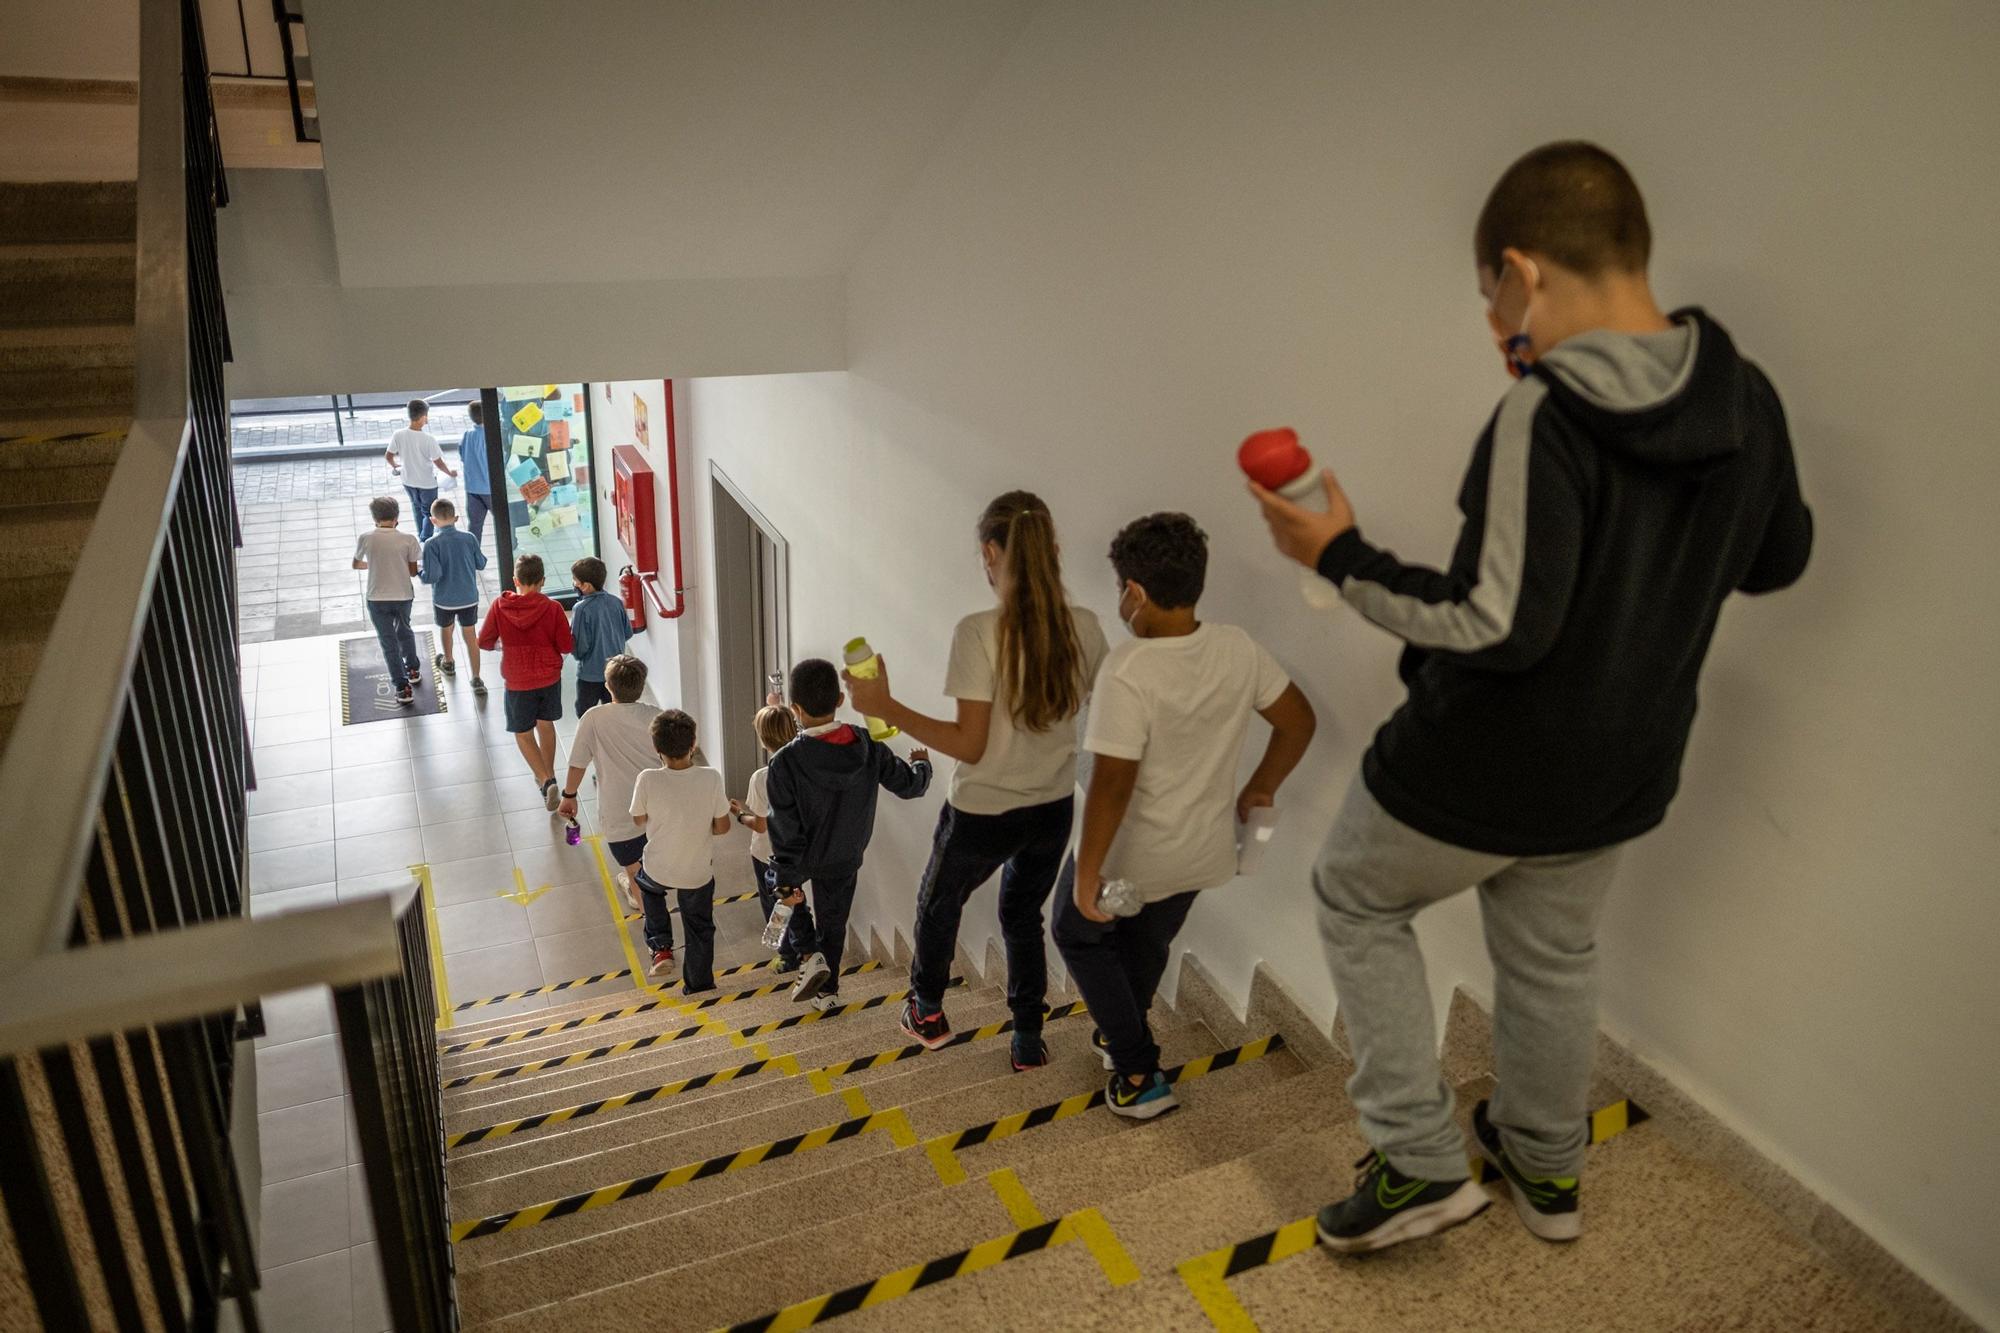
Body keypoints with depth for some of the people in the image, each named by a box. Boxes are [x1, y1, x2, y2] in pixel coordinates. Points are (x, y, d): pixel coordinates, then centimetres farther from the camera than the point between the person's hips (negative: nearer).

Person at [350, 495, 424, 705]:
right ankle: (413, 670, 43)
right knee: (404, 632, 27)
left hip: (377, 599, -1)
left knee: (388, 642, 8)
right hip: (403, 596, 1)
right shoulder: (408, 539, -10)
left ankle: (402, 688, 6)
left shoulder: (366, 538, -8)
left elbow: (356, 564, 9)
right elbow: (413, 571, -4)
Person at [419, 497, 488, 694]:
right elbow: (481, 564, 0)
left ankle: (448, 663, 49)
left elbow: (432, 575, -22)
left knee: (446, 630, 25)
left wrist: (418, 573, -2)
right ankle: (476, 679, 5)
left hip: (444, 600, -1)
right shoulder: (469, 538, -11)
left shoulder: (432, 544, -19)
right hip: (469, 597, 1)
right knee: (471, 636, 9)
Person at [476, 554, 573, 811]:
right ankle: (548, 775, 36)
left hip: (518, 683, -1)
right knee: (545, 725, 23)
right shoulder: (552, 608, -15)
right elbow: (566, 646, -10)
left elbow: (484, 642, -5)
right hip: (550, 677, 1)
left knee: (523, 734, 12)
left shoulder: (499, 606, -13)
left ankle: (546, 782, -4)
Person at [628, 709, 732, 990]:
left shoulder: (648, 779, -23)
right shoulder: (710, 778, -21)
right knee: (700, 927, 25)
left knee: (648, 885, 36)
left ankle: (661, 948, 26)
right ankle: (699, 982, 41)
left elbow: (639, 820, -6)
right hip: (699, 872, 0)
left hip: (659, 870, 0)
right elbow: (722, 827, -10)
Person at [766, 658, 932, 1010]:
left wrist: (786, 880, -12)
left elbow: (785, 829, -22)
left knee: (776, 881, 28)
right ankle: (828, 989, 38)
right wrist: (922, 764, 18)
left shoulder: (785, 762, -28)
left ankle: (810, 955, 13)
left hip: (802, 858, -3)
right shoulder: (868, 748, -18)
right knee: (834, 922, 23)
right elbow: (910, 785, -5)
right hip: (845, 859, 3)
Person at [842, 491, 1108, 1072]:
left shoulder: (979, 632, -25)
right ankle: (1028, 1040, 34)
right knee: (1023, 915, 27)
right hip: (1054, 811, 4)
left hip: (982, 814, -4)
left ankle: (928, 1013, 46)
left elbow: (970, 745, -23)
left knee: (939, 902, 26)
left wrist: (885, 707, -18)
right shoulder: (1085, 627, -9)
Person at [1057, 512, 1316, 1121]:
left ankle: (1140, 1076, 20)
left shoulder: (1128, 670, -29)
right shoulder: (1238, 648, -10)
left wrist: (1086, 873, -20)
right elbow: (1298, 722, 1)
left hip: (1132, 855, -6)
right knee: (1149, 943, 30)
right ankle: (1119, 1037, 51)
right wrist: (1258, 790, 14)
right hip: (1204, 851, 6)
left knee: (1080, 934, 22)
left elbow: (1112, 783, -29)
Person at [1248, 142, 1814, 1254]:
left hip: (1484, 773, -7)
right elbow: (1778, 560, 11)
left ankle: (1422, 1162, 20)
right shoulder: (1748, 401, -3)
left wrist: (1343, 558, -21)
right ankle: (1548, 1170, 47)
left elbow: (1498, 626, -30)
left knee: (1357, 900, 18)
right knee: (1553, 956, 27)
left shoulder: (1543, 418, -27)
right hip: (1627, 773, 7)